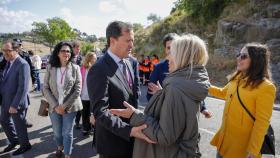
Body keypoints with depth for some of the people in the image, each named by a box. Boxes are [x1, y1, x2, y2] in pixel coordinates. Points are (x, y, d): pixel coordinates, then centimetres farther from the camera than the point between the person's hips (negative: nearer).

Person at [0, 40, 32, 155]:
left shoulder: (22, 64, -22)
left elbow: (23, 87, -25)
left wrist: (15, 105, -23)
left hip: (15, 102, -8)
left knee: (19, 124, 9)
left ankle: (25, 145, 33)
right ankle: (14, 141, 46)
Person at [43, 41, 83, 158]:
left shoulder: (75, 68, -5)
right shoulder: (50, 68, 0)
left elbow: (77, 90, -8)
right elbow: (45, 88, -1)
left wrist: (65, 105, -12)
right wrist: (55, 105, -9)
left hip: (70, 107, -2)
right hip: (54, 107, 2)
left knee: (67, 133, 8)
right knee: (57, 132, 18)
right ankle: (60, 147, 49)